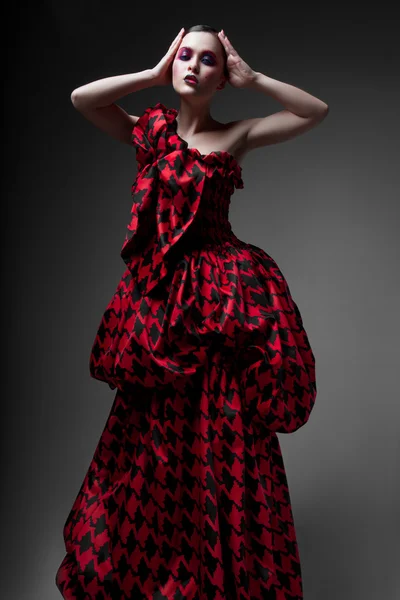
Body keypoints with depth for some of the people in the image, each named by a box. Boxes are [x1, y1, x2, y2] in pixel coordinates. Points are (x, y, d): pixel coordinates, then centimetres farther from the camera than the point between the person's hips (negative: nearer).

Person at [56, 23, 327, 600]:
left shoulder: (236, 135, 5)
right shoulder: (150, 130, 8)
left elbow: (317, 110, 2)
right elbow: (81, 97, -5)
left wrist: (251, 76, -1)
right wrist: (156, 74, 0)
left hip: (220, 293, -1)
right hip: (158, 293, 2)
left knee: (220, 435, 4)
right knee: (155, 433, 13)